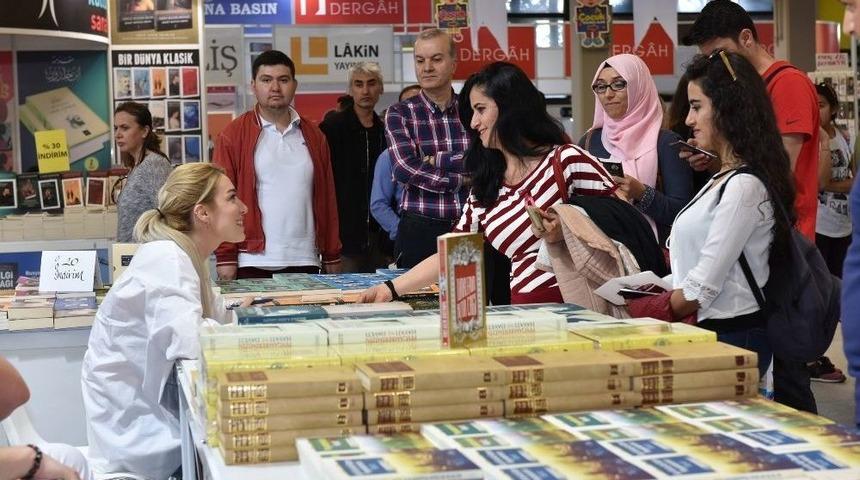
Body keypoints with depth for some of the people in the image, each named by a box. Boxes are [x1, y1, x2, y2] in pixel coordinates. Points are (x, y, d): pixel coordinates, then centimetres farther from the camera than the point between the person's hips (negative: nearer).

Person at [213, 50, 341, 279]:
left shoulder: (313, 136, 13)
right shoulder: (233, 136, 2)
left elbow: (327, 199, 14)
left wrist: (333, 258, 11)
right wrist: (225, 258, -7)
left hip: (305, 262, 3)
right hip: (253, 264, -3)